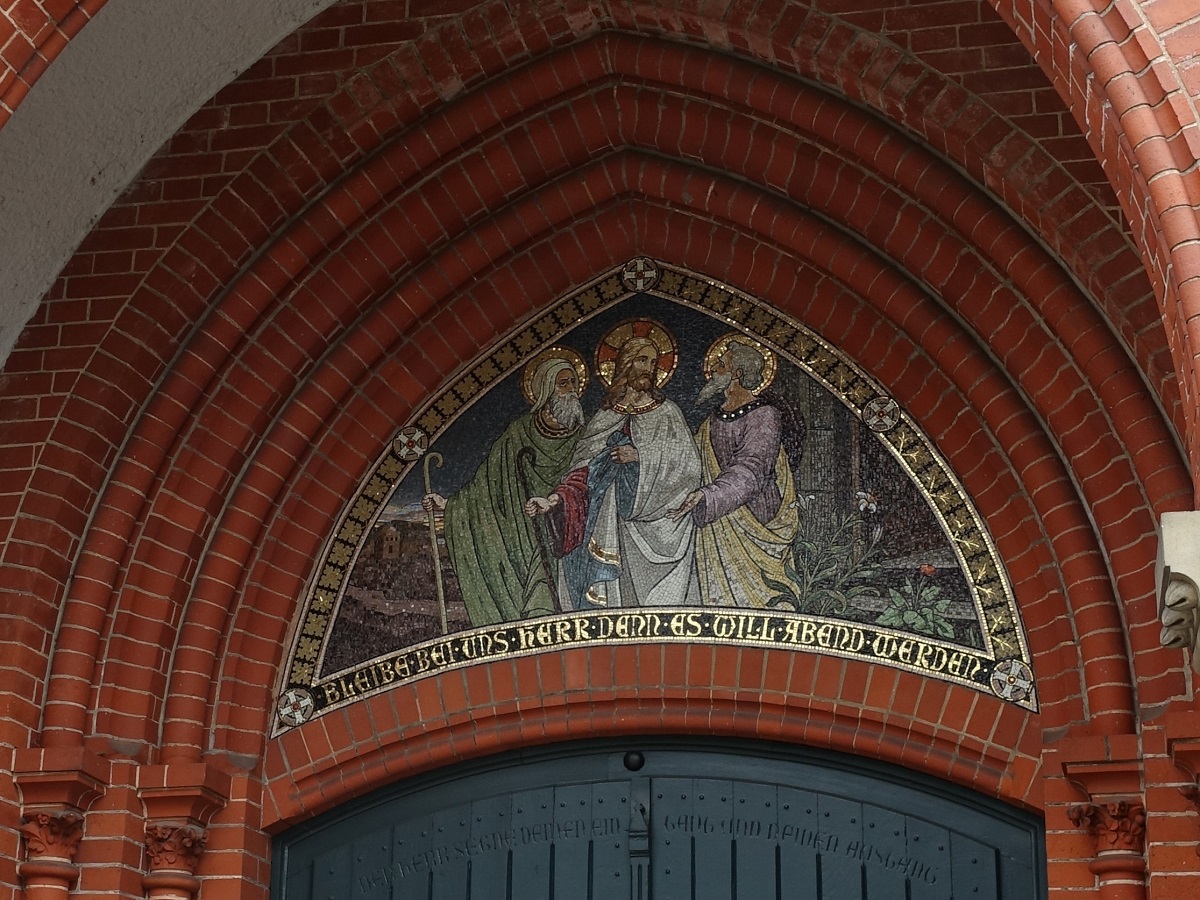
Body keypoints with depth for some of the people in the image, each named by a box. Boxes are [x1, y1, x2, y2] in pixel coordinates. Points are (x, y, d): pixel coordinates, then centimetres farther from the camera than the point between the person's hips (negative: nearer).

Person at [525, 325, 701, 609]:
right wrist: (555, 499, -10)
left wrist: (641, 457, -13)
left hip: (652, 527, -2)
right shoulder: (605, 417, 14)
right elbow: (583, 471, 6)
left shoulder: (666, 414, 9)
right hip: (611, 527, 2)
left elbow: (686, 463, -3)